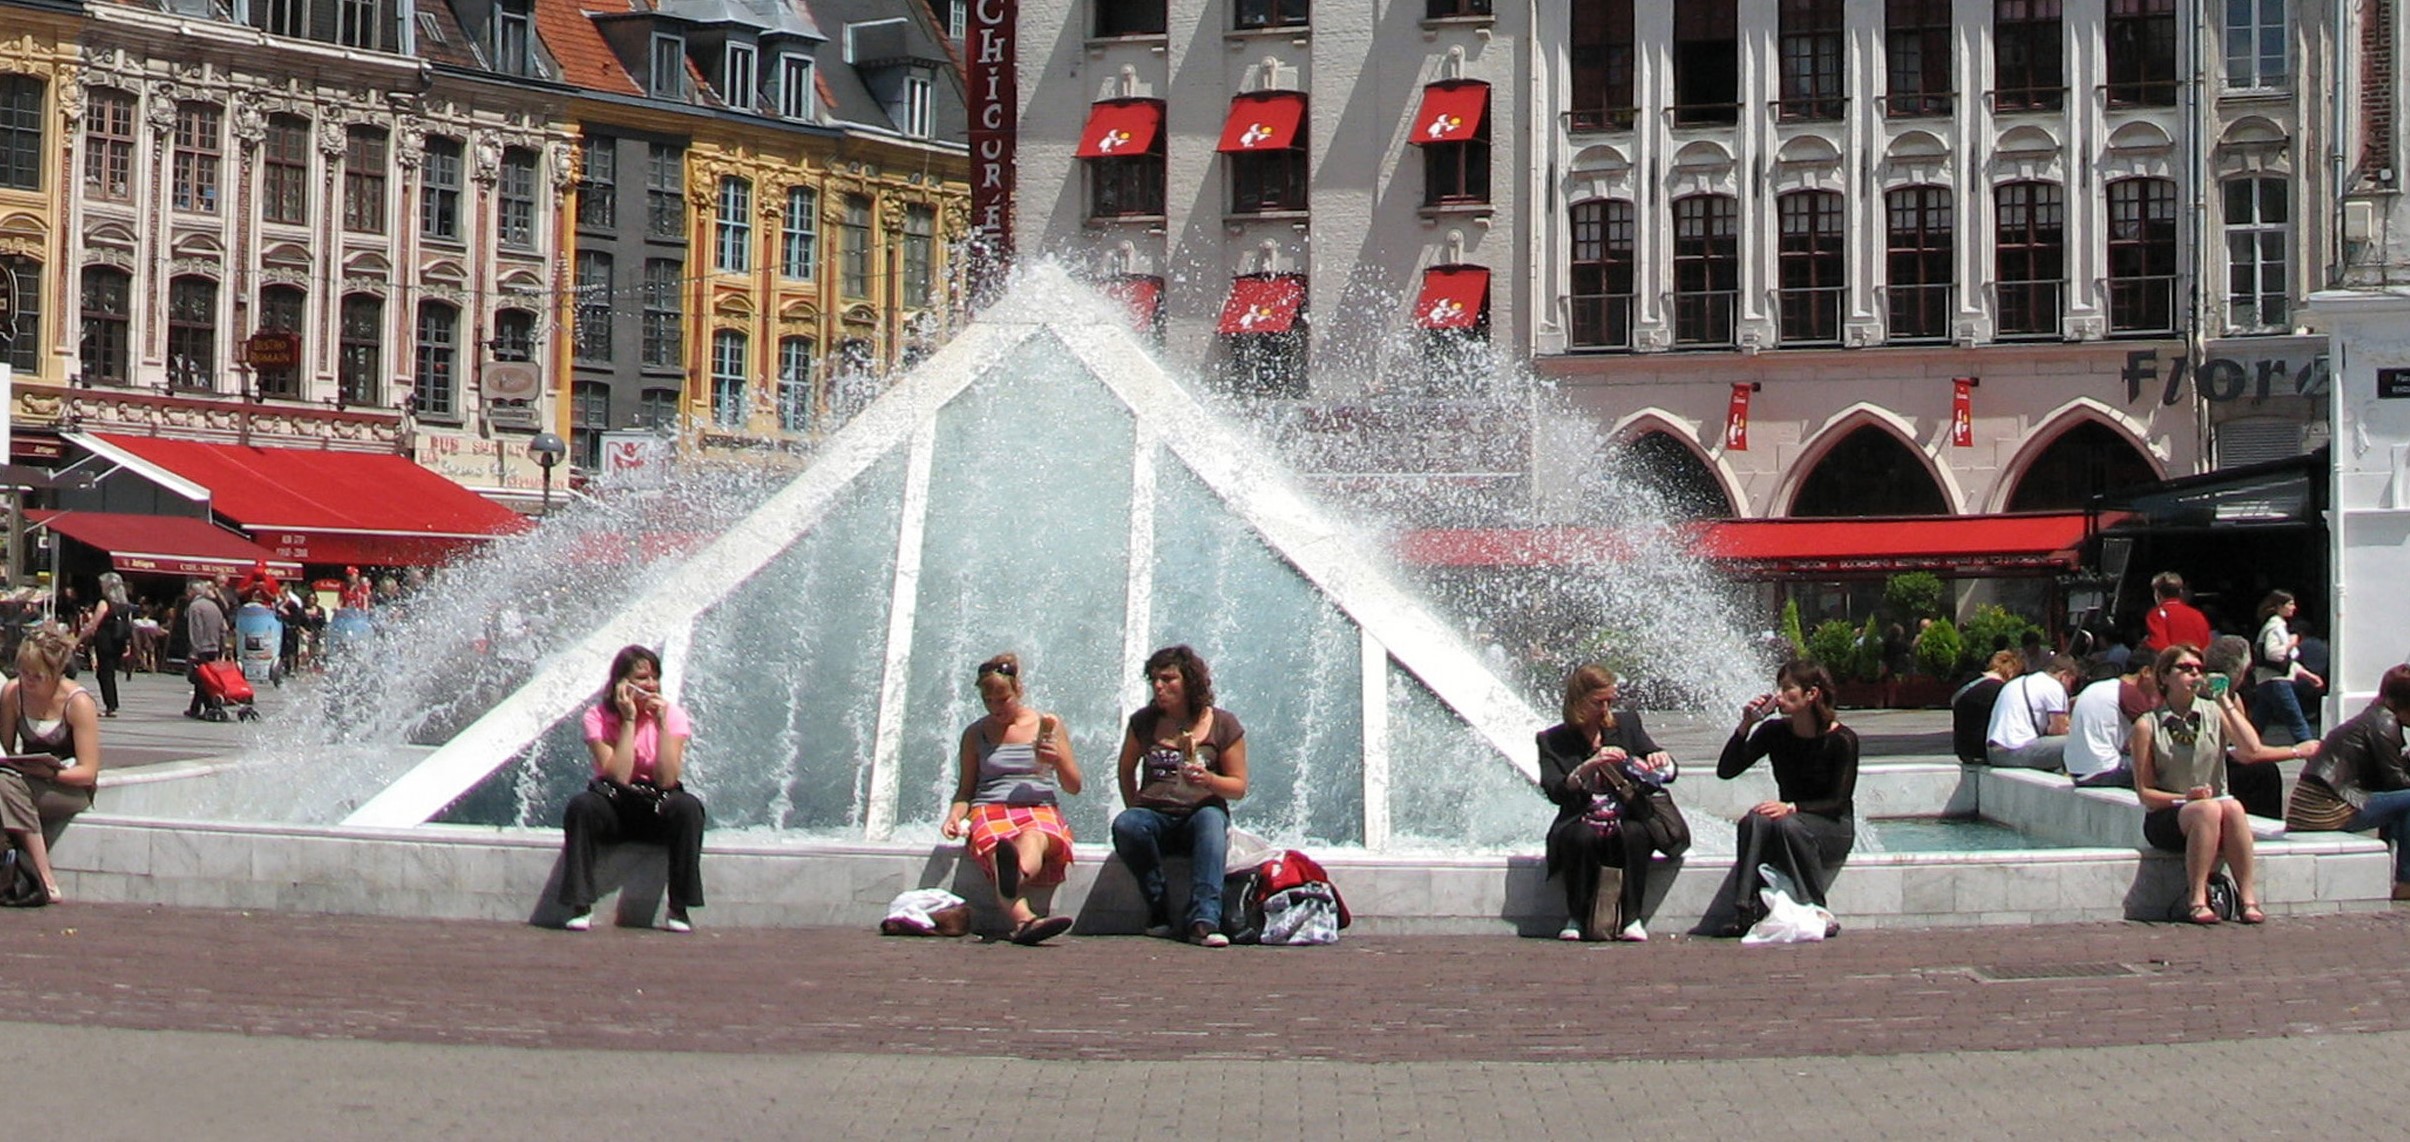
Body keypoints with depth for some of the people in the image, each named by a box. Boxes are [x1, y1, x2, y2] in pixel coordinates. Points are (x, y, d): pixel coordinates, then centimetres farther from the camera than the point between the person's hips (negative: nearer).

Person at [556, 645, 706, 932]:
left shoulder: (672, 715, -5)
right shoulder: (598, 718, -7)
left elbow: (667, 780, -17)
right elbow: (617, 778, -21)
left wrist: (661, 723, -20)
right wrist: (629, 721, -20)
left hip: (658, 811, 1)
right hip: (615, 810, -1)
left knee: (687, 806, -31)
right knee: (581, 805, -32)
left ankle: (680, 908, -23)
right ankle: (581, 907, -26)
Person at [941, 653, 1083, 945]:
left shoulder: (1048, 725, 16)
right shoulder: (976, 734, 19)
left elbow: (1073, 787, 16)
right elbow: (966, 789, 22)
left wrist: (1058, 760, -5)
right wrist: (955, 814, 0)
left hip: (1040, 811, 0)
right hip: (991, 811, 0)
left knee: (1033, 838, -41)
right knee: (997, 847, -38)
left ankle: (1018, 874, -79)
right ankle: (1025, 921, -69)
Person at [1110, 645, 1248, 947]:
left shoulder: (1223, 725, 3)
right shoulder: (1144, 721, 10)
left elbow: (1239, 786, 3)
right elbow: (1126, 769, 22)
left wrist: (1208, 779, -17)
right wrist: (1134, 810, 8)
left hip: (1201, 813, -2)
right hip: (1154, 815, 2)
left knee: (1211, 819, -38)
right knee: (1125, 825, -33)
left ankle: (1204, 920, -49)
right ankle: (1158, 910, -20)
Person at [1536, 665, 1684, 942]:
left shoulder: (1627, 723, 9)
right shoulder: (1552, 741, 3)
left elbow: (1671, 772, 9)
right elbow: (1555, 793, -12)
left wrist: (1661, 761, -15)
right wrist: (1588, 767, -27)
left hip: (1627, 822, 1)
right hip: (1582, 823, -1)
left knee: (1635, 833, -32)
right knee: (1581, 837, -35)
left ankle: (1631, 919, -24)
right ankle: (1576, 918, -18)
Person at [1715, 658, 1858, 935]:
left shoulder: (1842, 739, -12)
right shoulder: (1775, 731, -1)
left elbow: (1839, 803, -14)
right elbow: (1726, 770, -4)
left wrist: (1792, 808, -29)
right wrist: (1746, 726, -16)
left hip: (1833, 829, -3)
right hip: (1789, 817, 4)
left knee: (1788, 825, -35)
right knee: (1755, 820, -30)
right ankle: (1745, 912, -36)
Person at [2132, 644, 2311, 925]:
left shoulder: (2214, 713, 8)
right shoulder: (2147, 725, 0)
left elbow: (2253, 749, -10)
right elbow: (2145, 792, -2)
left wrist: (2225, 702, -8)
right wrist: (2186, 799, -19)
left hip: (2217, 813, 3)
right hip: (2166, 819, -2)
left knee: (2232, 807, -33)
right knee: (2209, 809, -35)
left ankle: (2247, 899, -31)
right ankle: (2196, 900, -34)